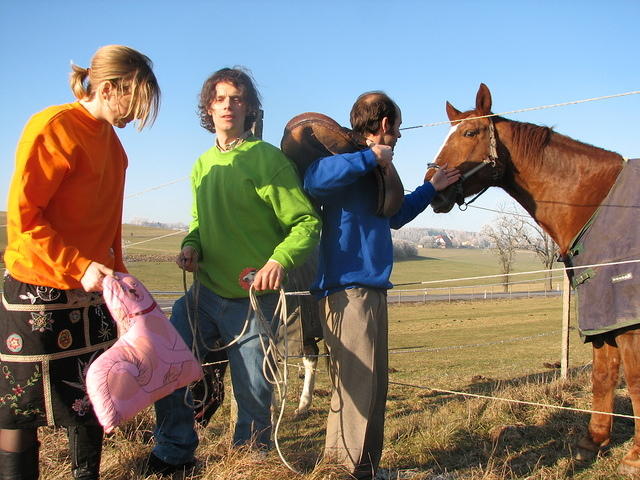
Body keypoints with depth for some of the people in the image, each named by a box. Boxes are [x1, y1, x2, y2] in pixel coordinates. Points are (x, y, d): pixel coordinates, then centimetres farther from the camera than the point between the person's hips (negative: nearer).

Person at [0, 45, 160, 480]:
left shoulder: (110, 140, 12)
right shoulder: (54, 127, -12)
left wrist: (117, 274, 14)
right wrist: (78, 267, -22)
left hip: (92, 291, 8)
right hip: (40, 291, -7)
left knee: (91, 402, 12)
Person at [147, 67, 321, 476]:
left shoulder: (268, 159, -9)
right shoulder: (202, 165, 10)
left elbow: (307, 222, -13)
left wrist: (280, 259, -32)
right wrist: (191, 245, -2)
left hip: (253, 299, -5)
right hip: (203, 294, 5)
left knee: (254, 395, 6)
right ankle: (175, 453, 23)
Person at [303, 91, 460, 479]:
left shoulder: (374, 170, 22)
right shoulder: (350, 159, -8)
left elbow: (393, 216, 37)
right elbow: (315, 179, -31)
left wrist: (431, 189, 42)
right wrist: (370, 158, -25)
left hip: (369, 286, 11)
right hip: (349, 286, -11)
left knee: (372, 383, 17)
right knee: (359, 382, -8)